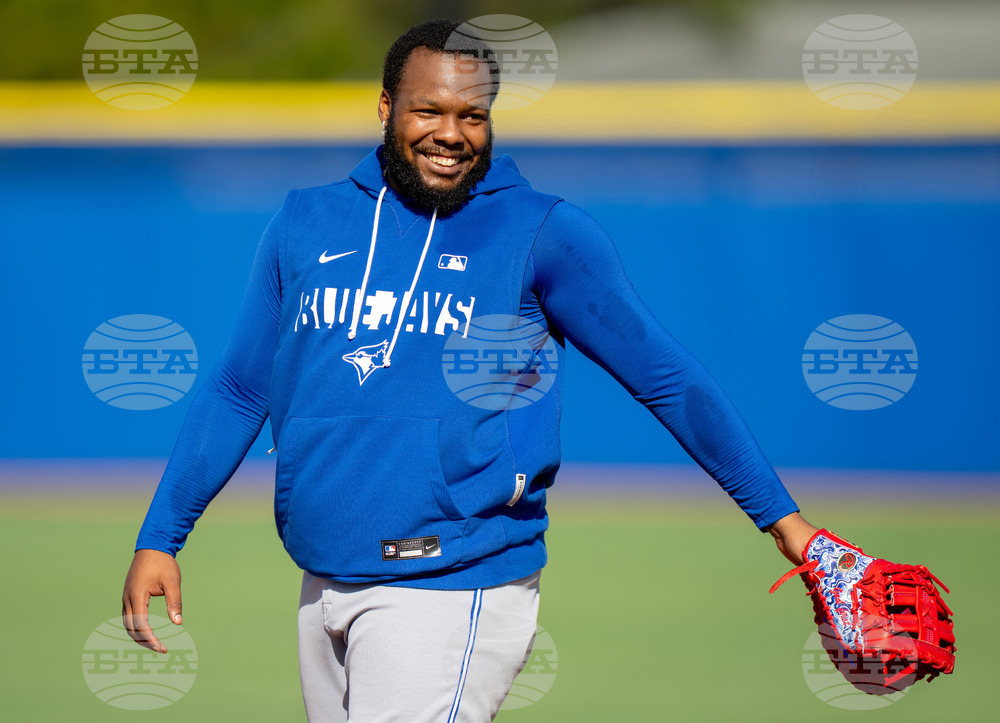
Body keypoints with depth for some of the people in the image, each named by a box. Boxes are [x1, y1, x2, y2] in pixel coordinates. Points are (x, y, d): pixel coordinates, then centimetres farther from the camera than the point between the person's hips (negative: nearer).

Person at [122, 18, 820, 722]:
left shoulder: (542, 232, -1)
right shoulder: (307, 224, 11)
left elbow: (669, 377, 1)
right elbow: (238, 392, 17)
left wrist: (779, 513, -1)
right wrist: (159, 538, 11)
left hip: (455, 590, -5)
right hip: (324, 586, 5)